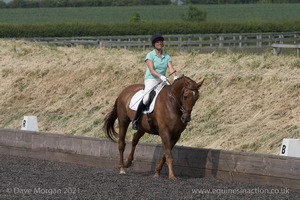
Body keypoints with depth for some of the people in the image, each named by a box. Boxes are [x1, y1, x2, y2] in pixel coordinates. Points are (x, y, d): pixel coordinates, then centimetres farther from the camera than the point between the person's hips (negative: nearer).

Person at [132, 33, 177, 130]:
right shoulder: (150, 55, -2)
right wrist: (160, 76, -31)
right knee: (146, 99, -28)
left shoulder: (167, 57, 11)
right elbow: (152, 70, -14)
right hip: (151, 80, -5)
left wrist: (175, 77, -24)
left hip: (162, 81, 5)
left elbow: (171, 69, -2)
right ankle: (135, 120, -16)